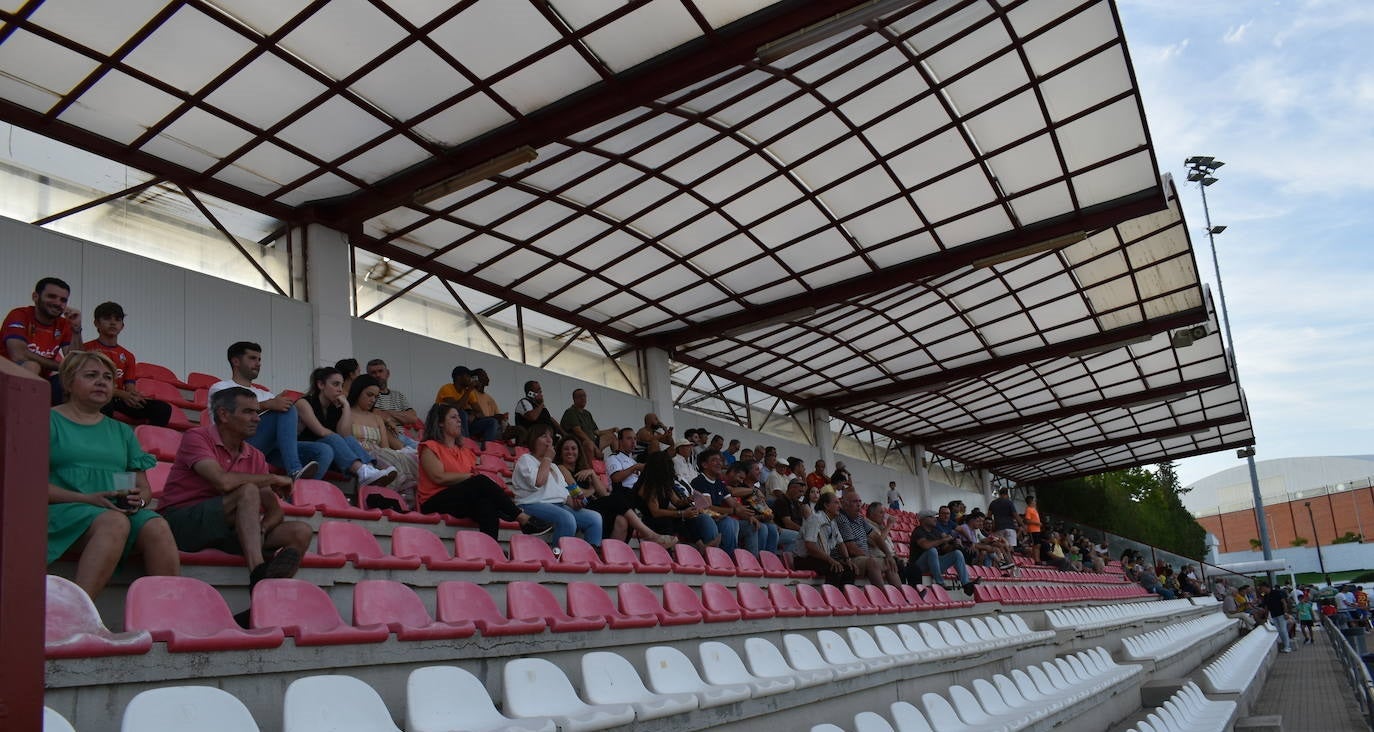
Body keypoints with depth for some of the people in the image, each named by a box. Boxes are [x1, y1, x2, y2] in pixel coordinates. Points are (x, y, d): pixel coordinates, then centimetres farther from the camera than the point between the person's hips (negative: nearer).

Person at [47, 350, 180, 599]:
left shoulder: (121, 431, 26)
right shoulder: (48, 421, 11)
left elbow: (144, 487, 20)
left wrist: (139, 499, -5)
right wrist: (87, 499, -15)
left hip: (122, 510, 4)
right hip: (63, 509, -4)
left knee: (157, 527, -30)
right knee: (115, 522, -37)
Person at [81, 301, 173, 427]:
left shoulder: (128, 356, 18)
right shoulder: (87, 349, 5)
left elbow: (130, 387, 9)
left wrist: (134, 397, -18)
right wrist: (122, 394, -20)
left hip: (120, 401, 4)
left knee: (163, 408, -17)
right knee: (104, 405, -41)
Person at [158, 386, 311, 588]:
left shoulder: (255, 457, 13)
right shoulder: (196, 437, -6)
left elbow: (275, 511, 6)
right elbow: (224, 481, -24)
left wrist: (260, 530, -17)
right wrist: (274, 479, -11)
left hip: (225, 530, 6)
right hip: (180, 523, -6)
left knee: (301, 532, -14)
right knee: (248, 492, -30)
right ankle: (258, 574, -44)